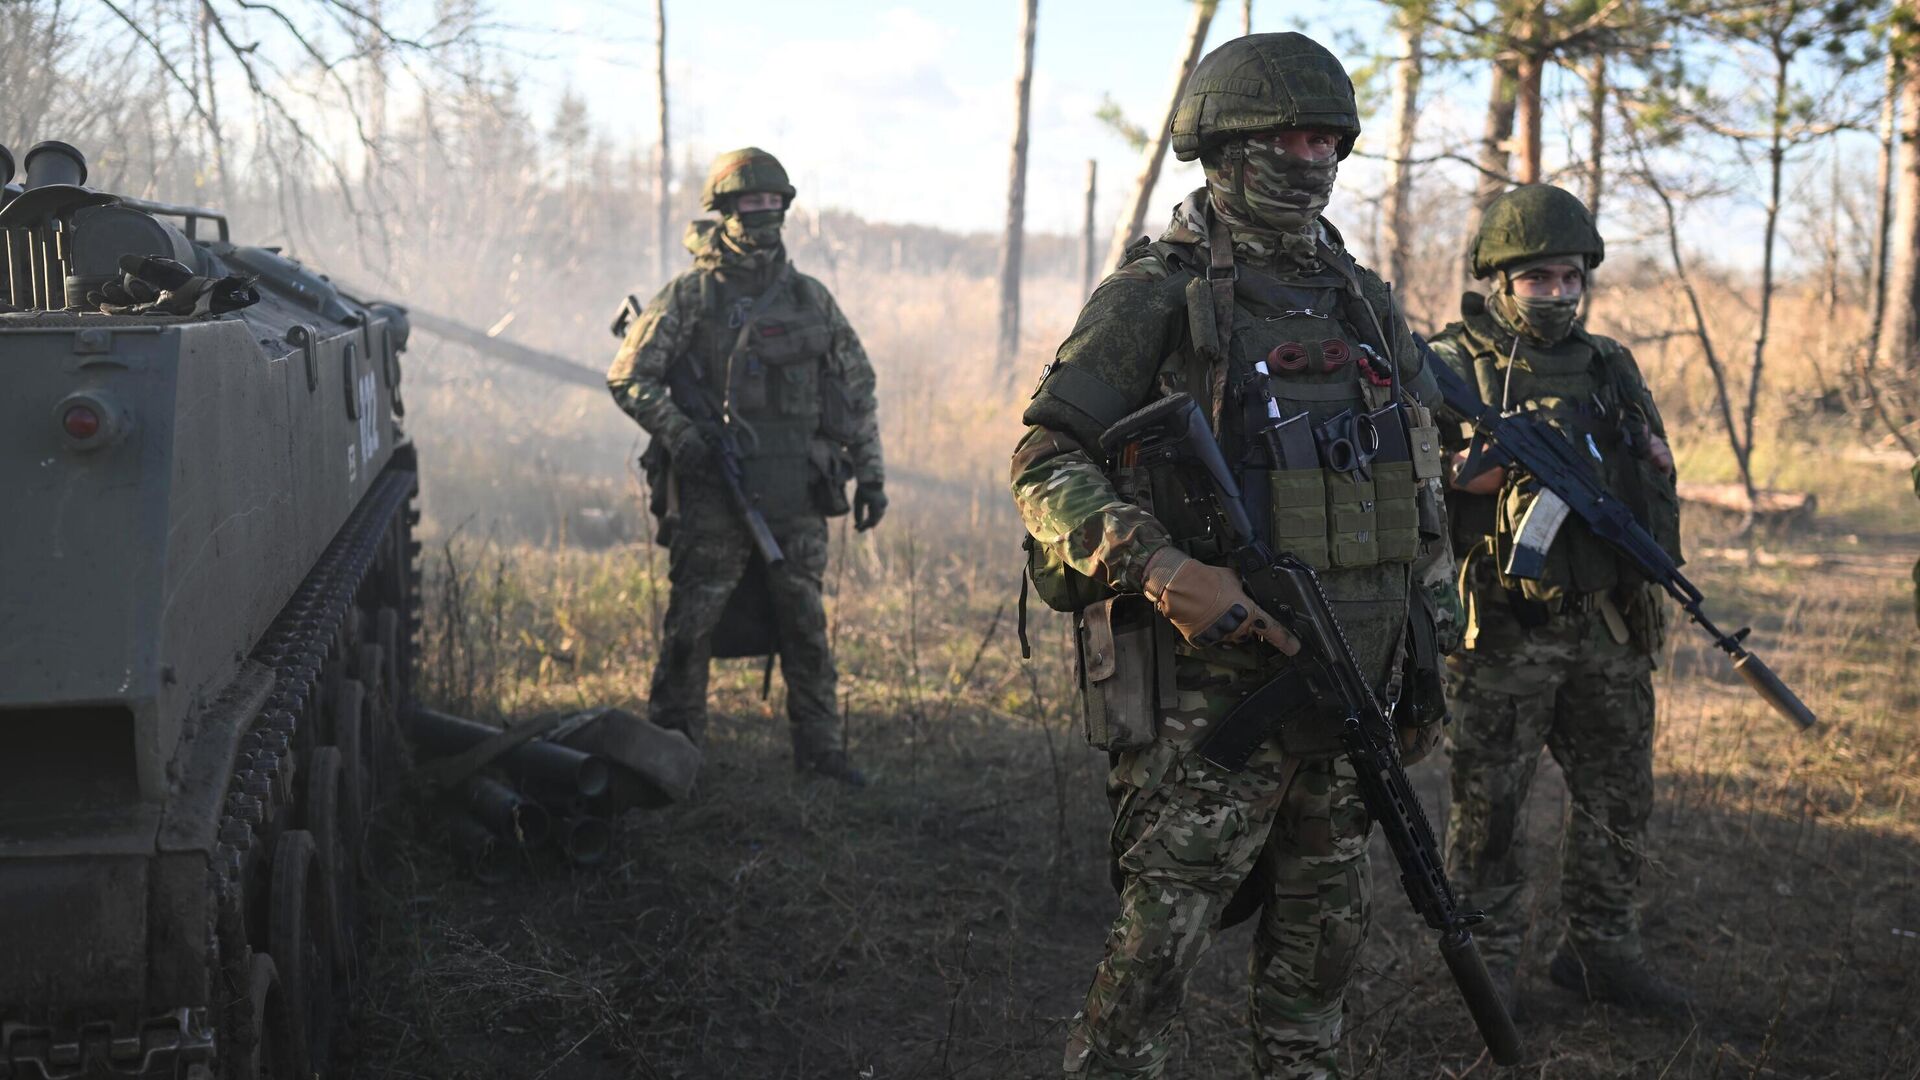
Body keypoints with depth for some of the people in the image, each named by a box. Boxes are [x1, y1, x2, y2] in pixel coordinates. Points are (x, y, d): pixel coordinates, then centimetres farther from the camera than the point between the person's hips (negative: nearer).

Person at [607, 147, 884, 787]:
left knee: (804, 623, 7)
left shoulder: (812, 300, 12)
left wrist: (869, 473, 11)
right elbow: (628, 377, -3)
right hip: (712, 494, -3)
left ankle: (819, 748, 16)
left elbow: (857, 390, 17)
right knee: (691, 624, 0)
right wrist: (682, 439, -14)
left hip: (795, 495, 3)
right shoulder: (690, 296, 0)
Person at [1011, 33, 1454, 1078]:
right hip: (1210, 686, -6)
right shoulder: (1154, 296, -6)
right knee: (1160, 934, -4)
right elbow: (1045, 459, -11)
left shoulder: (1364, 302, 14)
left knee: (1325, 931, 15)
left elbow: (1417, 490, 19)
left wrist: (1423, 658, 16)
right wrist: (1163, 572, -24)